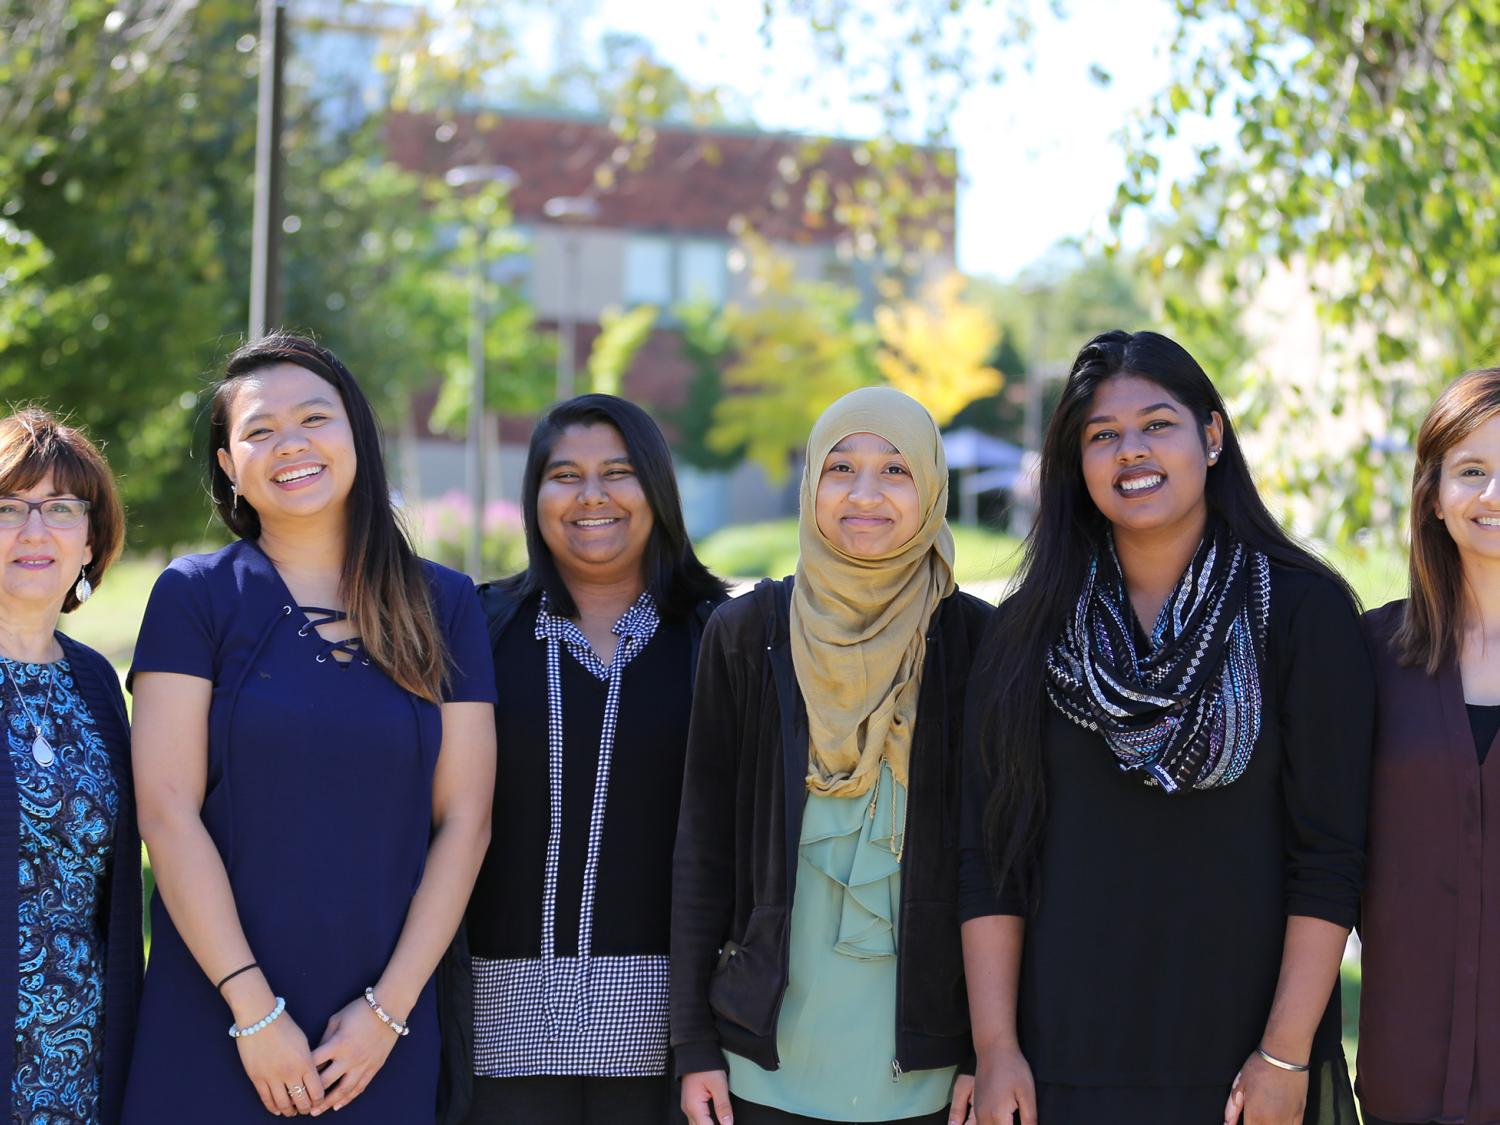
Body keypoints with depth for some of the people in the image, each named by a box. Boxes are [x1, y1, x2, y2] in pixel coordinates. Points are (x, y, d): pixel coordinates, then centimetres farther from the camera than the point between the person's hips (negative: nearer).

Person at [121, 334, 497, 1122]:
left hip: (382, 1029, 2)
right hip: (212, 1026, -1)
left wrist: (391, 1006, -7)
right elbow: (167, 812, -7)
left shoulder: (444, 605, 5)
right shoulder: (194, 596, -1)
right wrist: (254, 1010, -12)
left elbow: (463, 819, 1)